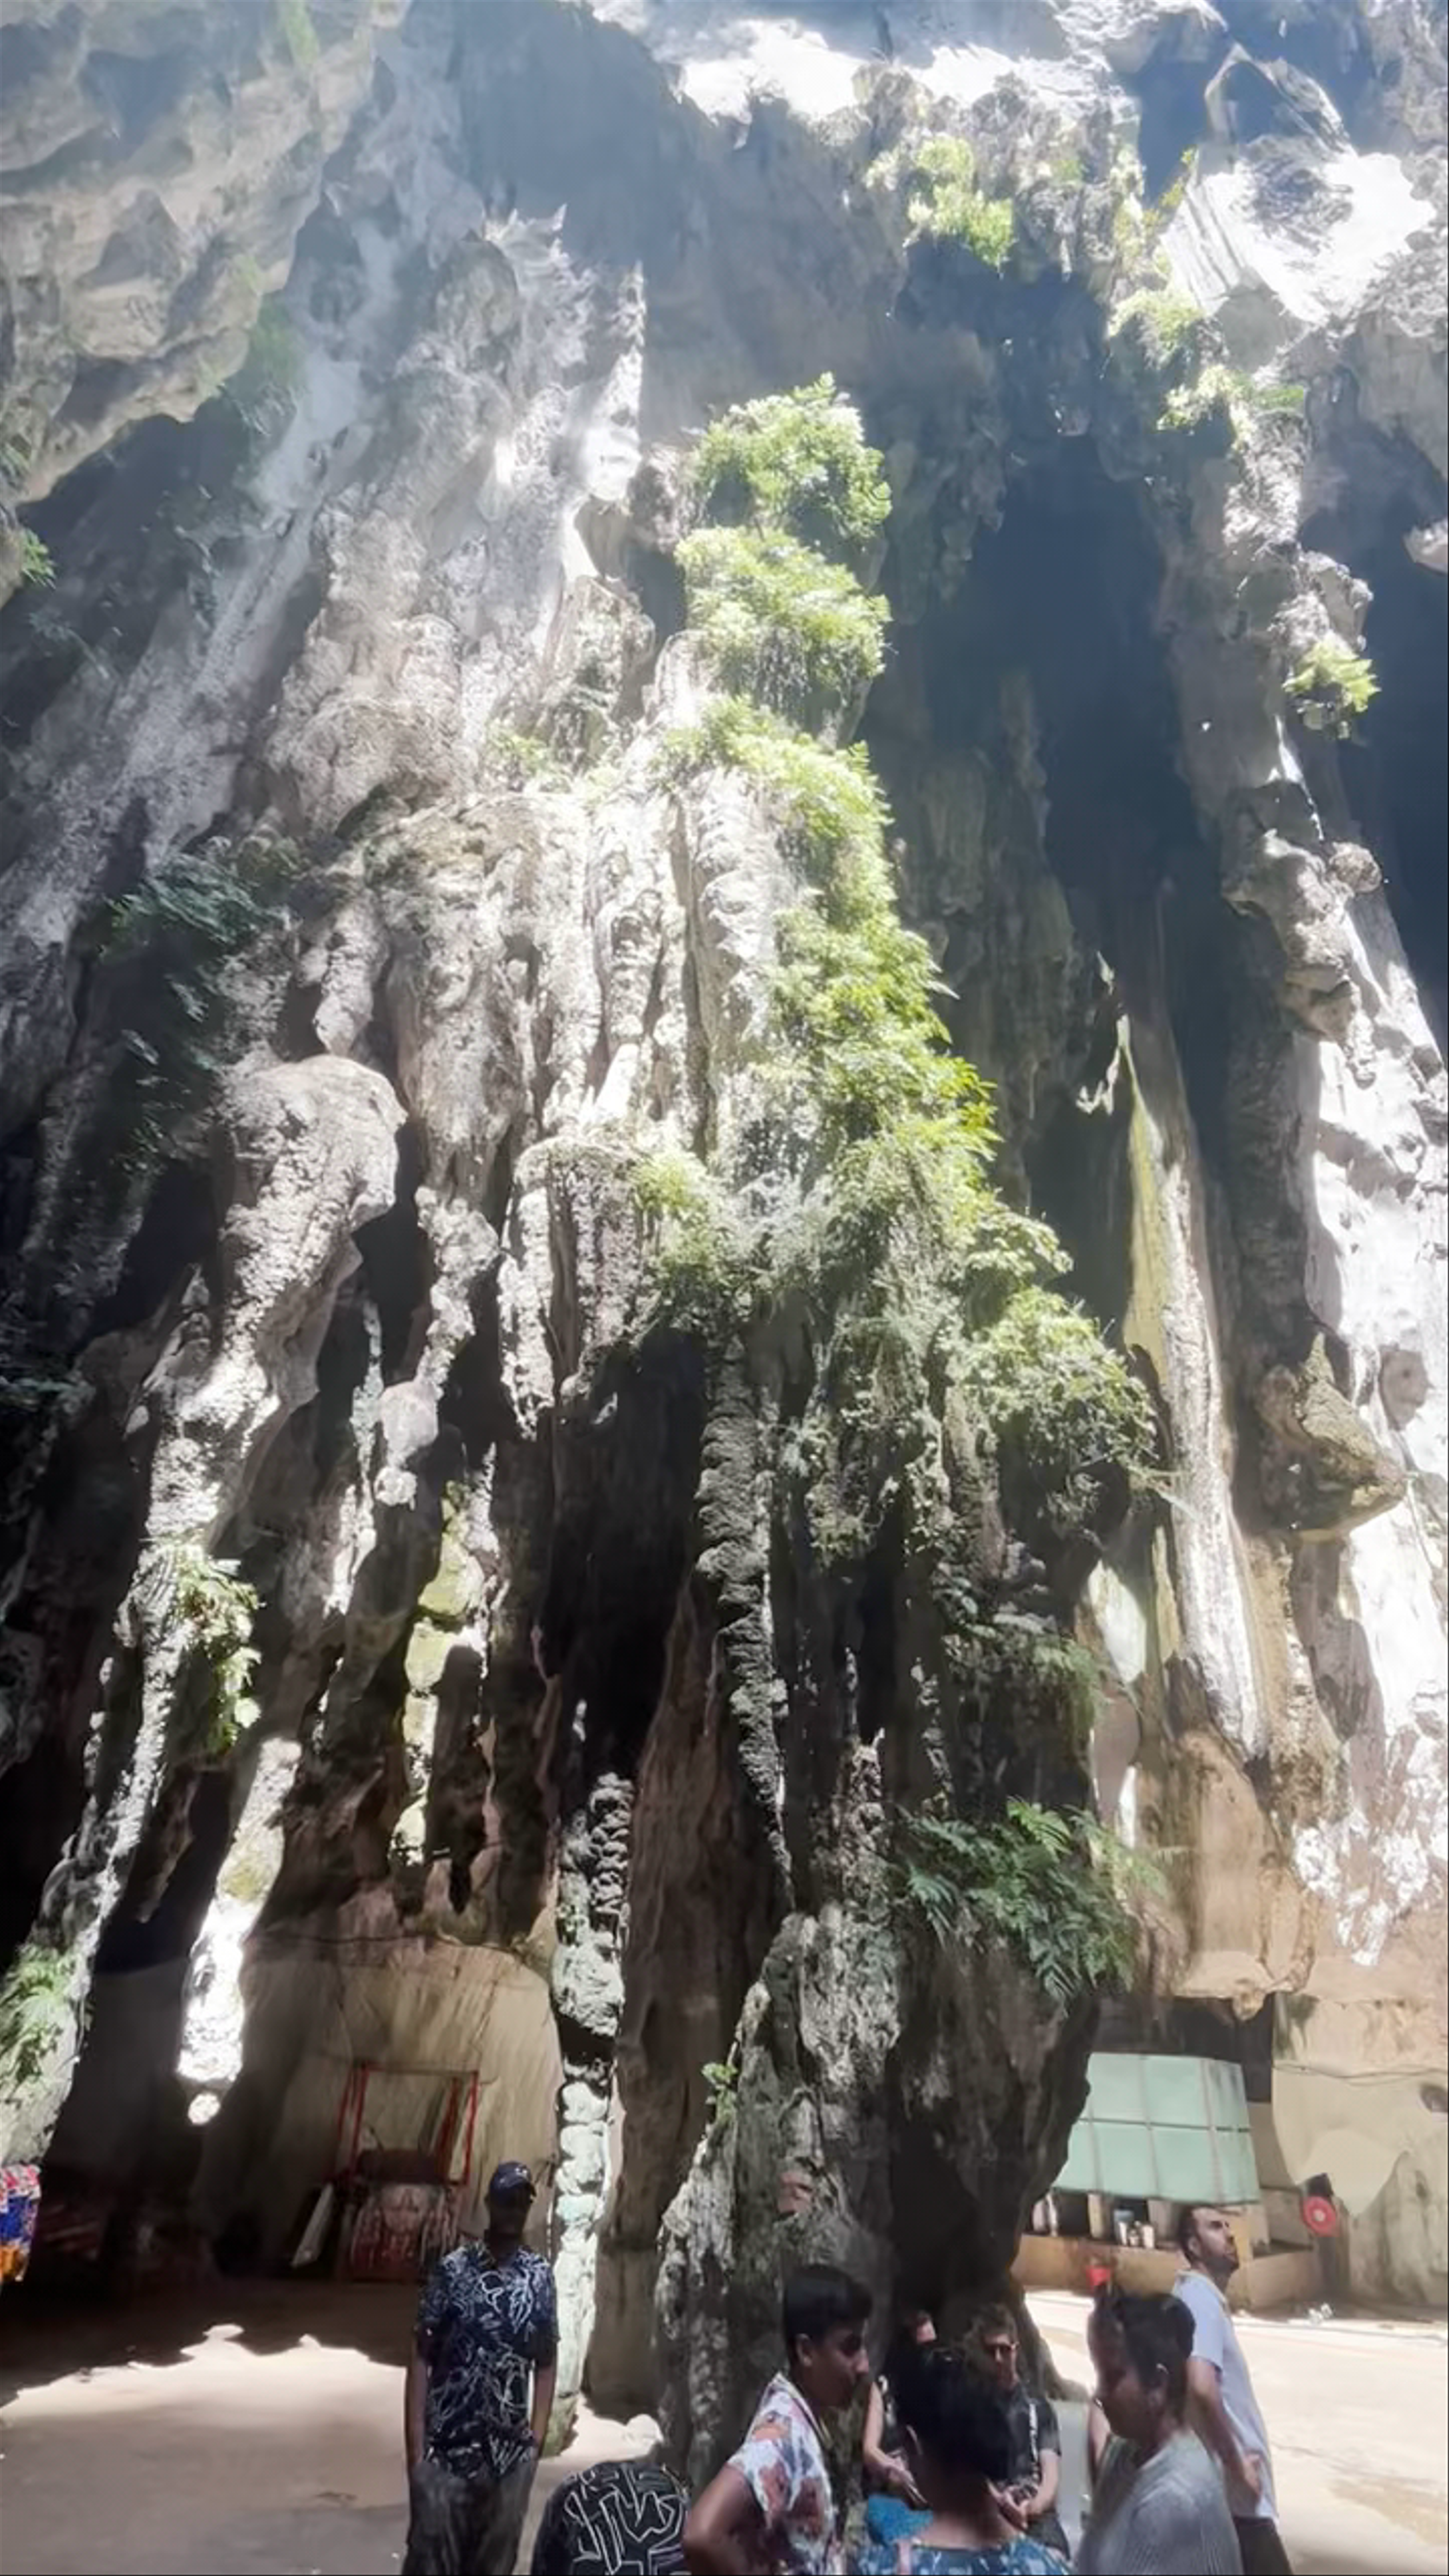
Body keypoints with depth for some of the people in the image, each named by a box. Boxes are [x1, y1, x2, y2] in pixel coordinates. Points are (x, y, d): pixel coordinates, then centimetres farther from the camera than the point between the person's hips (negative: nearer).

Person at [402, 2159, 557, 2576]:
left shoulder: (541, 2277, 1)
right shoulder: (452, 2270, -8)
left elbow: (546, 2364, 7)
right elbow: (421, 2358, -5)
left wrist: (536, 2440, 1)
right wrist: (416, 2448, -9)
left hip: (511, 2455, 3)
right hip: (446, 2450, -3)